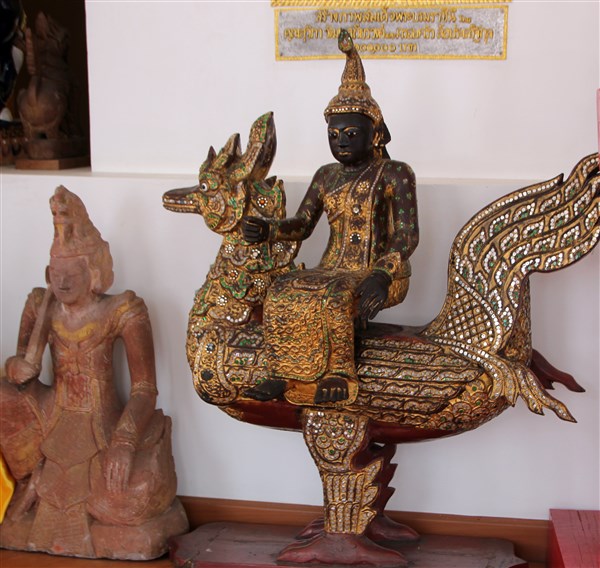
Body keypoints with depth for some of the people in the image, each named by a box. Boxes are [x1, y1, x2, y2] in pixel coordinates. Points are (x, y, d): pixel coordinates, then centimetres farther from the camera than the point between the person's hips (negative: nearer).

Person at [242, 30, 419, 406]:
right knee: (283, 294, -22)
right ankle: (285, 375, -20)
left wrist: (381, 275, -30)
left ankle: (341, 376, -23)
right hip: (334, 271, 6)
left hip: (382, 274, -5)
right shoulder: (326, 177, 16)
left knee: (333, 299, -35)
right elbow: (302, 225, 13)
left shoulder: (394, 174, -4)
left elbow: (407, 236, -12)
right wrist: (266, 230, -8)